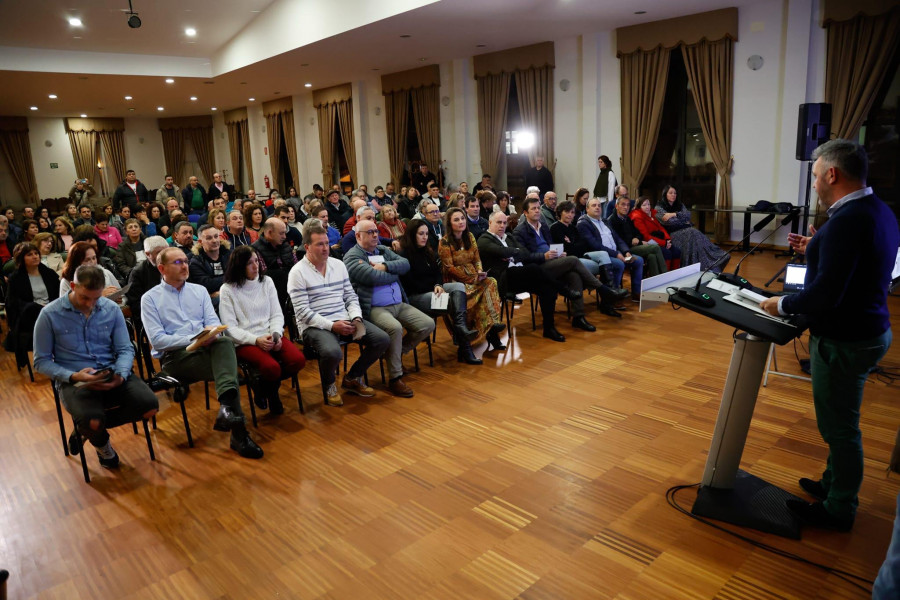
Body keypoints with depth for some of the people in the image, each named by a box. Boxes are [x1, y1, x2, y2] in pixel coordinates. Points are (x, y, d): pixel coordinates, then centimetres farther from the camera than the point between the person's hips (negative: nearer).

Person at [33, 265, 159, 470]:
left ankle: (87, 427, 5)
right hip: (73, 380, -3)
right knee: (92, 420, -33)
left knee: (149, 406, -22)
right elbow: (42, 361, 0)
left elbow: (125, 349, 4)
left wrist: (121, 375, -17)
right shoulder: (50, 314, -4)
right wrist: (73, 376, -17)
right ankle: (101, 442, 10)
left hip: (111, 375, 3)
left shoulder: (112, 309, 3)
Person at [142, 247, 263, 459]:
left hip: (207, 346, 3)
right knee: (229, 370, -30)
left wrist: (212, 332, -17)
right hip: (174, 356, -3)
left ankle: (227, 407, -52)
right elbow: (157, 340, -5)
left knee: (225, 342, -36)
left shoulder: (199, 290, 20)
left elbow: (213, 321, 8)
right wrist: (193, 339, -17)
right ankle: (238, 432, -34)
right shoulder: (150, 298, 6)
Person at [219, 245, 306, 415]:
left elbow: (276, 315, 10)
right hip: (244, 342, -4)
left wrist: (276, 334, -10)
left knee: (298, 360, -23)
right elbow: (230, 327, -6)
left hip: (270, 337, 5)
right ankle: (263, 389, 7)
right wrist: (256, 340, -19)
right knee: (271, 367, -32)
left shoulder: (267, 282, 11)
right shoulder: (228, 289, -1)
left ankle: (267, 389, 8)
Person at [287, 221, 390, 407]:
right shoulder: (298, 272, -6)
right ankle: (329, 386, 0)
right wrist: (332, 325, -20)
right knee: (332, 352, -37)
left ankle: (352, 378, 13)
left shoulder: (338, 265, 13)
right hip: (315, 326, -6)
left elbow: (351, 297, 14)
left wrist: (356, 318, -6)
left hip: (344, 320, 6)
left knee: (383, 340, -10)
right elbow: (303, 312, -12)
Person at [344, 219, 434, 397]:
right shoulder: (352, 256, -5)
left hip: (400, 305, 8)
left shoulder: (383, 250, 18)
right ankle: (395, 378, -19)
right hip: (375, 308, -8)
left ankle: (398, 352, 17)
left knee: (428, 324, -6)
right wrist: (395, 274, -1)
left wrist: (385, 266, -13)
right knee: (395, 328, -35)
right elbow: (374, 277, -19)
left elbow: (405, 263, 4)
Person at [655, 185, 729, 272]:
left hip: (684, 229, 6)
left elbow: (688, 215, 1)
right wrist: (683, 221, 1)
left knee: (697, 234, -27)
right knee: (692, 234, -31)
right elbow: (669, 221, -11)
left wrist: (674, 214, -12)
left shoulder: (679, 205, 20)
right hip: (671, 233, -5)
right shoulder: (659, 207, 2)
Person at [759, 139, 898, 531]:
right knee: (840, 421, 23)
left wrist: (783, 305, -14)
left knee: (840, 426, 5)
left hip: (844, 341, -10)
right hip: (868, 329, 10)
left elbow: (826, 293, -29)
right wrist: (816, 250, 13)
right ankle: (834, 484, 40)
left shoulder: (848, 220, -25)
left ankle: (839, 510, 21)